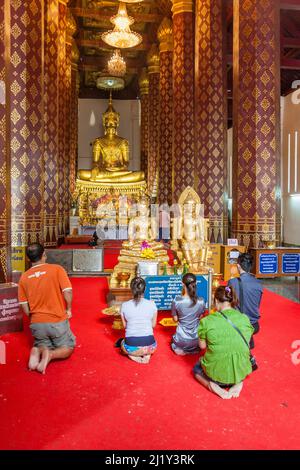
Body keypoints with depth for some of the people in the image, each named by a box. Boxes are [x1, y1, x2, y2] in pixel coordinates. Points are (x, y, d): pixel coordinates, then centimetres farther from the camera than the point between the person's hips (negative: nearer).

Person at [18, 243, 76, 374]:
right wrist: (69, 310, -1)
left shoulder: (24, 277, 0)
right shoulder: (57, 269, -10)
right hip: (57, 321, -3)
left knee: (43, 344, 28)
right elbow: (67, 292, -17)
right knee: (68, 348, 18)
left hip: (36, 323, 3)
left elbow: (25, 307, 2)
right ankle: (50, 355, -13)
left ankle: (38, 351, -7)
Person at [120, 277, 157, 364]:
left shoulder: (124, 305, -6)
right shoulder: (151, 304, -6)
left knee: (123, 343, 36)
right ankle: (146, 355, 8)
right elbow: (153, 325, 4)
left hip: (131, 346, -1)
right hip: (149, 346, 1)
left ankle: (133, 355, 7)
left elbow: (125, 325, 6)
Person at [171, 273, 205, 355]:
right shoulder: (201, 301, -14)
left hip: (181, 340, -3)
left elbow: (175, 319, -5)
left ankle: (181, 350, 11)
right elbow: (200, 317, 2)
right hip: (196, 339, 3)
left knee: (174, 341, 34)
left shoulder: (176, 301, -19)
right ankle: (194, 349, 17)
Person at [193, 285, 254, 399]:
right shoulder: (245, 319, -9)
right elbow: (245, 345, 3)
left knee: (197, 368, 32)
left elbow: (202, 346, -5)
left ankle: (213, 385, 2)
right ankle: (237, 383, 8)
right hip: (240, 372, 3)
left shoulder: (206, 321, -18)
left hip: (215, 373, -2)